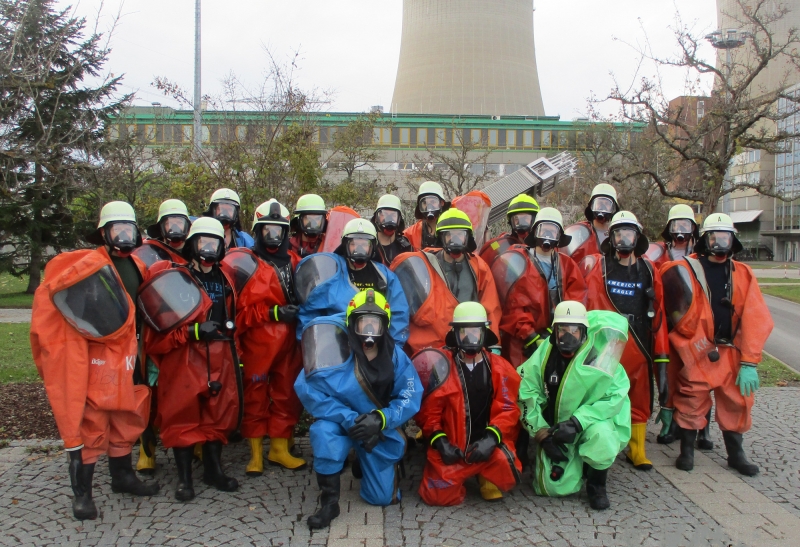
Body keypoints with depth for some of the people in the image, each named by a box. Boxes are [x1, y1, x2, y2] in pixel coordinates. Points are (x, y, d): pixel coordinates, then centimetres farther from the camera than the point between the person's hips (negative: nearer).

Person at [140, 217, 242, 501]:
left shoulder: (225, 281, 13)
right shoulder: (173, 278, -7)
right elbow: (160, 324, -14)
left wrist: (235, 356, 18)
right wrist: (193, 331, -22)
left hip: (220, 359, 5)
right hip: (184, 360, -5)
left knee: (219, 413, 11)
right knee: (184, 415, 2)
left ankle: (213, 469, 27)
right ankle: (184, 477, 16)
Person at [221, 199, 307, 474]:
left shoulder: (294, 262, 11)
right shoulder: (242, 263, -4)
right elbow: (236, 309, -10)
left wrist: (298, 311, 3)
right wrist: (272, 313, -16)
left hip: (289, 343, 5)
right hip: (256, 344, -4)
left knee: (287, 395, 10)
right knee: (255, 398, 5)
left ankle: (280, 448, 23)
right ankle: (255, 453, 17)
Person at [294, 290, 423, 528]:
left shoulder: (394, 355, -12)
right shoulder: (333, 350, -23)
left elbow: (411, 396, -13)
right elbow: (307, 389, -28)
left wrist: (380, 419, -29)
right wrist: (349, 419, -33)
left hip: (381, 432, 3)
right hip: (341, 424, -2)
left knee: (382, 498, 7)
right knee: (324, 432, -38)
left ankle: (363, 464, 41)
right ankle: (329, 502, -17)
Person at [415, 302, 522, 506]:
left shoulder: (499, 367, 3)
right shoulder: (441, 366, 0)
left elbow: (508, 408, -3)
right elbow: (428, 410, 0)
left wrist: (491, 438, -19)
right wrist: (440, 441, -14)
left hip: (488, 444, 0)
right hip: (451, 447, 0)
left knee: (506, 467, -29)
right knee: (437, 495, -14)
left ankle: (488, 479, 10)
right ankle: (461, 477, 22)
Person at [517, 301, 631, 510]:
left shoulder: (600, 358, -15)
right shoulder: (543, 356, -8)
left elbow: (614, 397, -20)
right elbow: (527, 396, -5)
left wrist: (578, 422, -28)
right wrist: (542, 434, -11)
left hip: (592, 424, -2)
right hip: (555, 430, 2)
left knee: (601, 434, -36)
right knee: (552, 487, -6)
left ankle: (597, 485, -5)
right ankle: (577, 468, 30)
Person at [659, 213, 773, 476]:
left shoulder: (743, 274, 5)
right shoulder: (686, 270, -3)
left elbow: (756, 320, -1)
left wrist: (749, 362, -8)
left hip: (733, 353, 3)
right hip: (695, 354, -3)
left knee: (737, 404, 10)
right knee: (692, 402, 1)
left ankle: (736, 454, 29)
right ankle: (687, 451, 21)